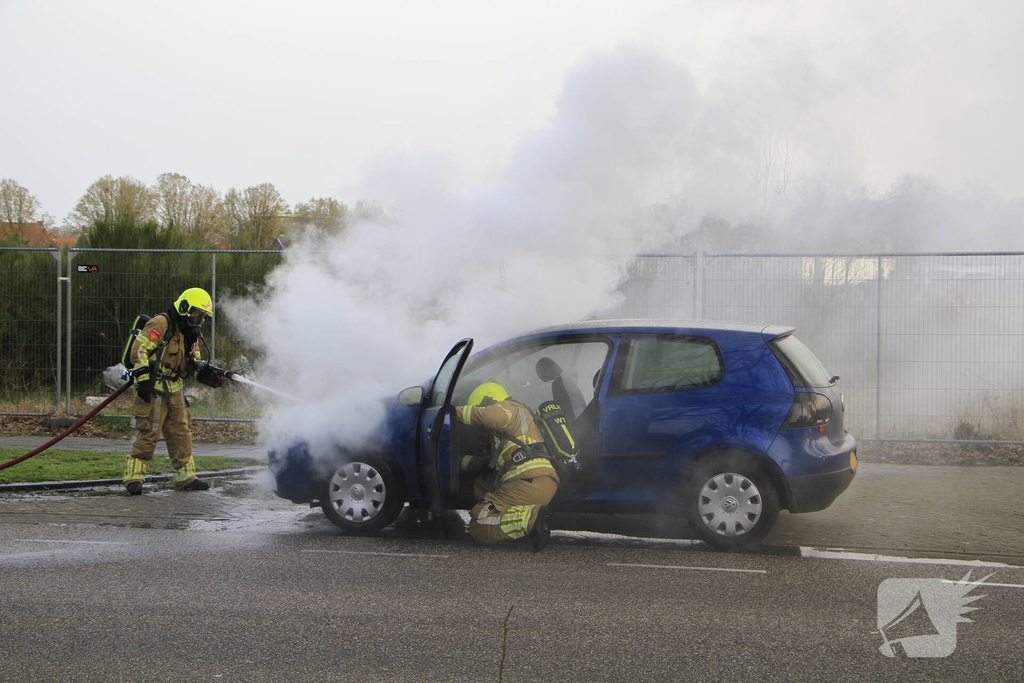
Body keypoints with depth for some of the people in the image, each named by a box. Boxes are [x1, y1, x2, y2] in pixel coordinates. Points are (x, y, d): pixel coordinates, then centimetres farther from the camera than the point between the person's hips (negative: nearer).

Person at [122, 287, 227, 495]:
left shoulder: (190, 334, 17)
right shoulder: (161, 324, -12)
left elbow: (193, 362, 20)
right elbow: (139, 350, -18)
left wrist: (208, 372, -1)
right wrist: (144, 379, -22)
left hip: (175, 391, 9)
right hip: (152, 391, -9)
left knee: (181, 433, 11)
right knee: (147, 433, -10)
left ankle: (185, 477, 19)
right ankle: (133, 477, -5)